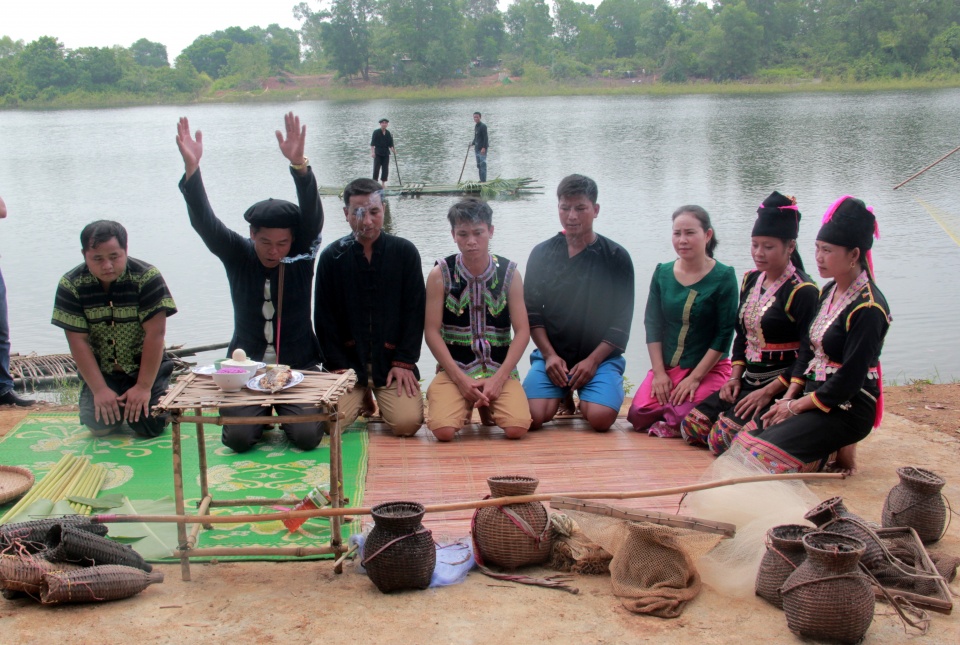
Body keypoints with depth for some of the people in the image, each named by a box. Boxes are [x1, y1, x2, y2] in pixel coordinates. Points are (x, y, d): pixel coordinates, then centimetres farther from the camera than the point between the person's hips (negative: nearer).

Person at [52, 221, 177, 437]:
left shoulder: (147, 277, -18)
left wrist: (143, 387, -22)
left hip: (144, 366, -2)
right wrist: (99, 390, -19)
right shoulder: (71, 285, -12)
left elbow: (155, 334, -19)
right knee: (99, 425, -17)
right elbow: (78, 341, -12)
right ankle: (112, 402, 18)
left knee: (149, 425, -18)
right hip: (100, 371, 2)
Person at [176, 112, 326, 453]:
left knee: (307, 436, -19)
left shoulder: (303, 255, -6)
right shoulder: (237, 255, -3)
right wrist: (191, 168, -33)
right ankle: (261, 413, 19)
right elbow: (204, 222, -16)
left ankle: (285, 412, 17)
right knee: (238, 438, -17)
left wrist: (299, 164, -41)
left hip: (298, 366, -1)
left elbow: (312, 216, -23)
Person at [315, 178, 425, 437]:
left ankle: (378, 400, 16)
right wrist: (337, 365, -6)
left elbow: (414, 311, 0)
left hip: (392, 360, 0)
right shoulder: (332, 256, 1)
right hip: (348, 361, 1)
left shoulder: (405, 252, 1)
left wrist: (404, 362, -7)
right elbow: (324, 318, 2)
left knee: (408, 423, -20)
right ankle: (362, 400, 15)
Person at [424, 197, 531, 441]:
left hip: (500, 370, 1)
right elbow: (432, 331, -4)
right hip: (453, 369, -1)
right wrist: (460, 379, -13)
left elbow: (522, 331, -1)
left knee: (517, 428, -24)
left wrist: (499, 378, -11)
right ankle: (466, 406, 11)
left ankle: (487, 407, 12)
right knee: (443, 430, -26)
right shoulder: (440, 274, -2)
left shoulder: (509, 273, 1)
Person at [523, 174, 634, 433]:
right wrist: (550, 355, -7)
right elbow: (532, 311, 5)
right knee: (531, 417, -22)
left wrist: (593, 360, -11)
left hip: (600, 355, -1)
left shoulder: (616, 257, 0)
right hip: (552, 355, 2)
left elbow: (622, 321, -2)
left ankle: (583, 397, 10)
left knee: (601, 418, -27)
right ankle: (562, 395, 13)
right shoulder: (541, 254, 5)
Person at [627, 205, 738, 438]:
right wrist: (659, 373, -6)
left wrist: (695, 378, -14)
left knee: (683, 418, -29)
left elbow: (724, 334, -9)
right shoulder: (662, 273, 5)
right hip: (666, 367, 4)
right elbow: (652, 325, 4)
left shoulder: (723, 277, -7)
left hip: (709, 368, -3)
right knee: (638, 416, -18)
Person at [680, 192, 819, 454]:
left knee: (722, 438, -22)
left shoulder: (802, 291, -13)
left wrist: (769, 392, -20)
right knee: (691, 426, -4)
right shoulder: (751, 280, 11)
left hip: (782, 387, -8)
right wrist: (735, 377, 5)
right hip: (749, 382, 8)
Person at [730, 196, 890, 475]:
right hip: (813, 398, 9)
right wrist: (788, 398, 0)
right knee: (744, 439, -6)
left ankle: (835, 452, 0)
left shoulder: (868, 308, -18)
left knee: (763, 453, -21)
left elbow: (848, 381, -20)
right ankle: (829, 447, 7)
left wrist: (797, 406, -12)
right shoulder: (828, 292, 10)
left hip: (848, 409, -8)